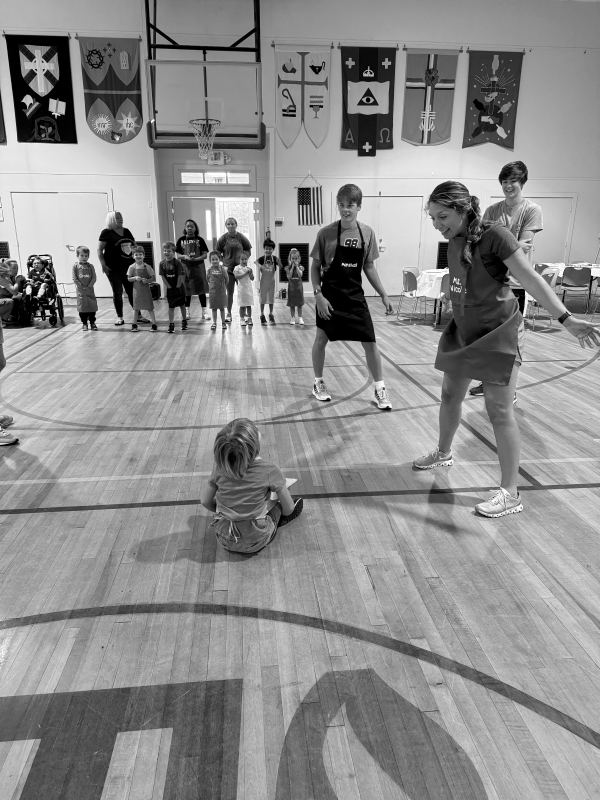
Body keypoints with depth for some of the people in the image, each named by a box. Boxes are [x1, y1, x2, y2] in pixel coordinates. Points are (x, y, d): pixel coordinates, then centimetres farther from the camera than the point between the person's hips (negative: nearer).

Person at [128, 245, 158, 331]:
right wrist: (135, 278, -16)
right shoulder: (132, 267, -2)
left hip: (146, 290, -1)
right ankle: (134, 324, 18)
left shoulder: (147, 267, -6)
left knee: (150, 308, 2)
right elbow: (128, 279, 2)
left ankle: (154, 324, 9)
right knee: (136, 308, 9)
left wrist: (147, 280, -21)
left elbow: (153, 278, -4)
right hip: (136, 290, 1)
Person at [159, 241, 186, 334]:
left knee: (182, 305, 12)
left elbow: (180, 275, -13)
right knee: (171, 307, 4)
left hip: (178, 287, -2)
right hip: (169, 288, 2)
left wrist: (178, 286, -12)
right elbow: (163, 277, -4)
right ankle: (171, 324, 6)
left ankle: (184, 321, 27)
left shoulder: (177, 262, -13)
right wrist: (168, 287, -8)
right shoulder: (162, 263, -5)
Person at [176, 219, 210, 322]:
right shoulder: (181, 240, 4)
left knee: (201, 290, 1)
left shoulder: (199, 239, 2)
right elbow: (177, 254, 5)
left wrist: (196, 259, -17)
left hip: (198, 266, -1)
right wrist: (185, 256, -15)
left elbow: (205, 254, -1)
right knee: (187, 290, 6)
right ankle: (187, 311, 16)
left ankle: (204, 312, 6)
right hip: (186, 267, 1)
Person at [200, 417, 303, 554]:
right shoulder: (270, 470, -19)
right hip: (255, 543, -2)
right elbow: (289, 509, -9)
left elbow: (205, 501, 2)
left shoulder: (220, 467, -11)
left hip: (224, 539, 2)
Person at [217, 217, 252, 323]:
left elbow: (248, 251, 8)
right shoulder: (223, 238, 0)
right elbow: (218, 253, 7)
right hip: (228, 269, 0)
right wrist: (224, 261, -3)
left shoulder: (241, 237, 0)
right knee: (229, 292, 5)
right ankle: (229, 313, 13)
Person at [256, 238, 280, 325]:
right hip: (263, 281, -2)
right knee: (263, 299, 6)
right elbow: (256, 261, -26)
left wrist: (278, 262, -29)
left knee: (271, 299, 11)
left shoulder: (275, 258, -6)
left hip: (271, 281, 2)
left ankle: (271, 315, 22)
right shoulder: (262, 258, -10)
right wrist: (259, 265, -46)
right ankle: (262, 315, 15)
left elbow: (280, 268, -10)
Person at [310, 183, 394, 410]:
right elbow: (315, 267, -4)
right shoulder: (326, 233, -8)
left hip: (355, 297, 2)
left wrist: (383, 295, 6)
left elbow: (369, 267, 9)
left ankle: (380, 389, 11)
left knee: (370, 342, 0)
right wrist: (318, 295, -14)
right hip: (330, 296, -2)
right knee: (321, 339, 8)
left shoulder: (367, 233, 1)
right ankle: (318, 383, 27)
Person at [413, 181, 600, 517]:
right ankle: (444, 453, 44)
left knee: (499, 410, -5)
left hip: (498, 333, -7)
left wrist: (567, 319, -29)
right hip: (463, 330, 7)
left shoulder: (494, 236, -18)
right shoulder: (454, 241, 3)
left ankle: (511, 493, 5)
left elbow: (531, 279, -22)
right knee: (450, 395, 18)